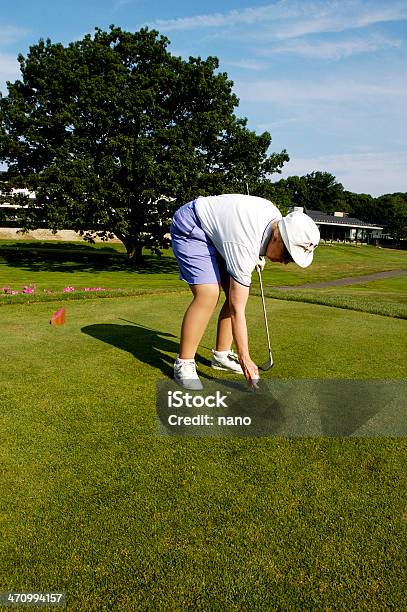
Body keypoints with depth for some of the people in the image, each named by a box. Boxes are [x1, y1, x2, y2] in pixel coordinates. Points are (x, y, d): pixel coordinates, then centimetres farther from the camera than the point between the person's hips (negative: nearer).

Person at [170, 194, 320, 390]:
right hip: (189, 228, -9)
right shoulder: (245, 246, -34)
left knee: (236, 293, 0)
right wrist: (245, 358, -27)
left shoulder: (276, 217, -12)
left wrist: (257, 256, 12)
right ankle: (183, 364, -13)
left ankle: (221, 354, 11)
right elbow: (237, 310, -31)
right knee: (208, 295, -24)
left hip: (216, 231, 9)